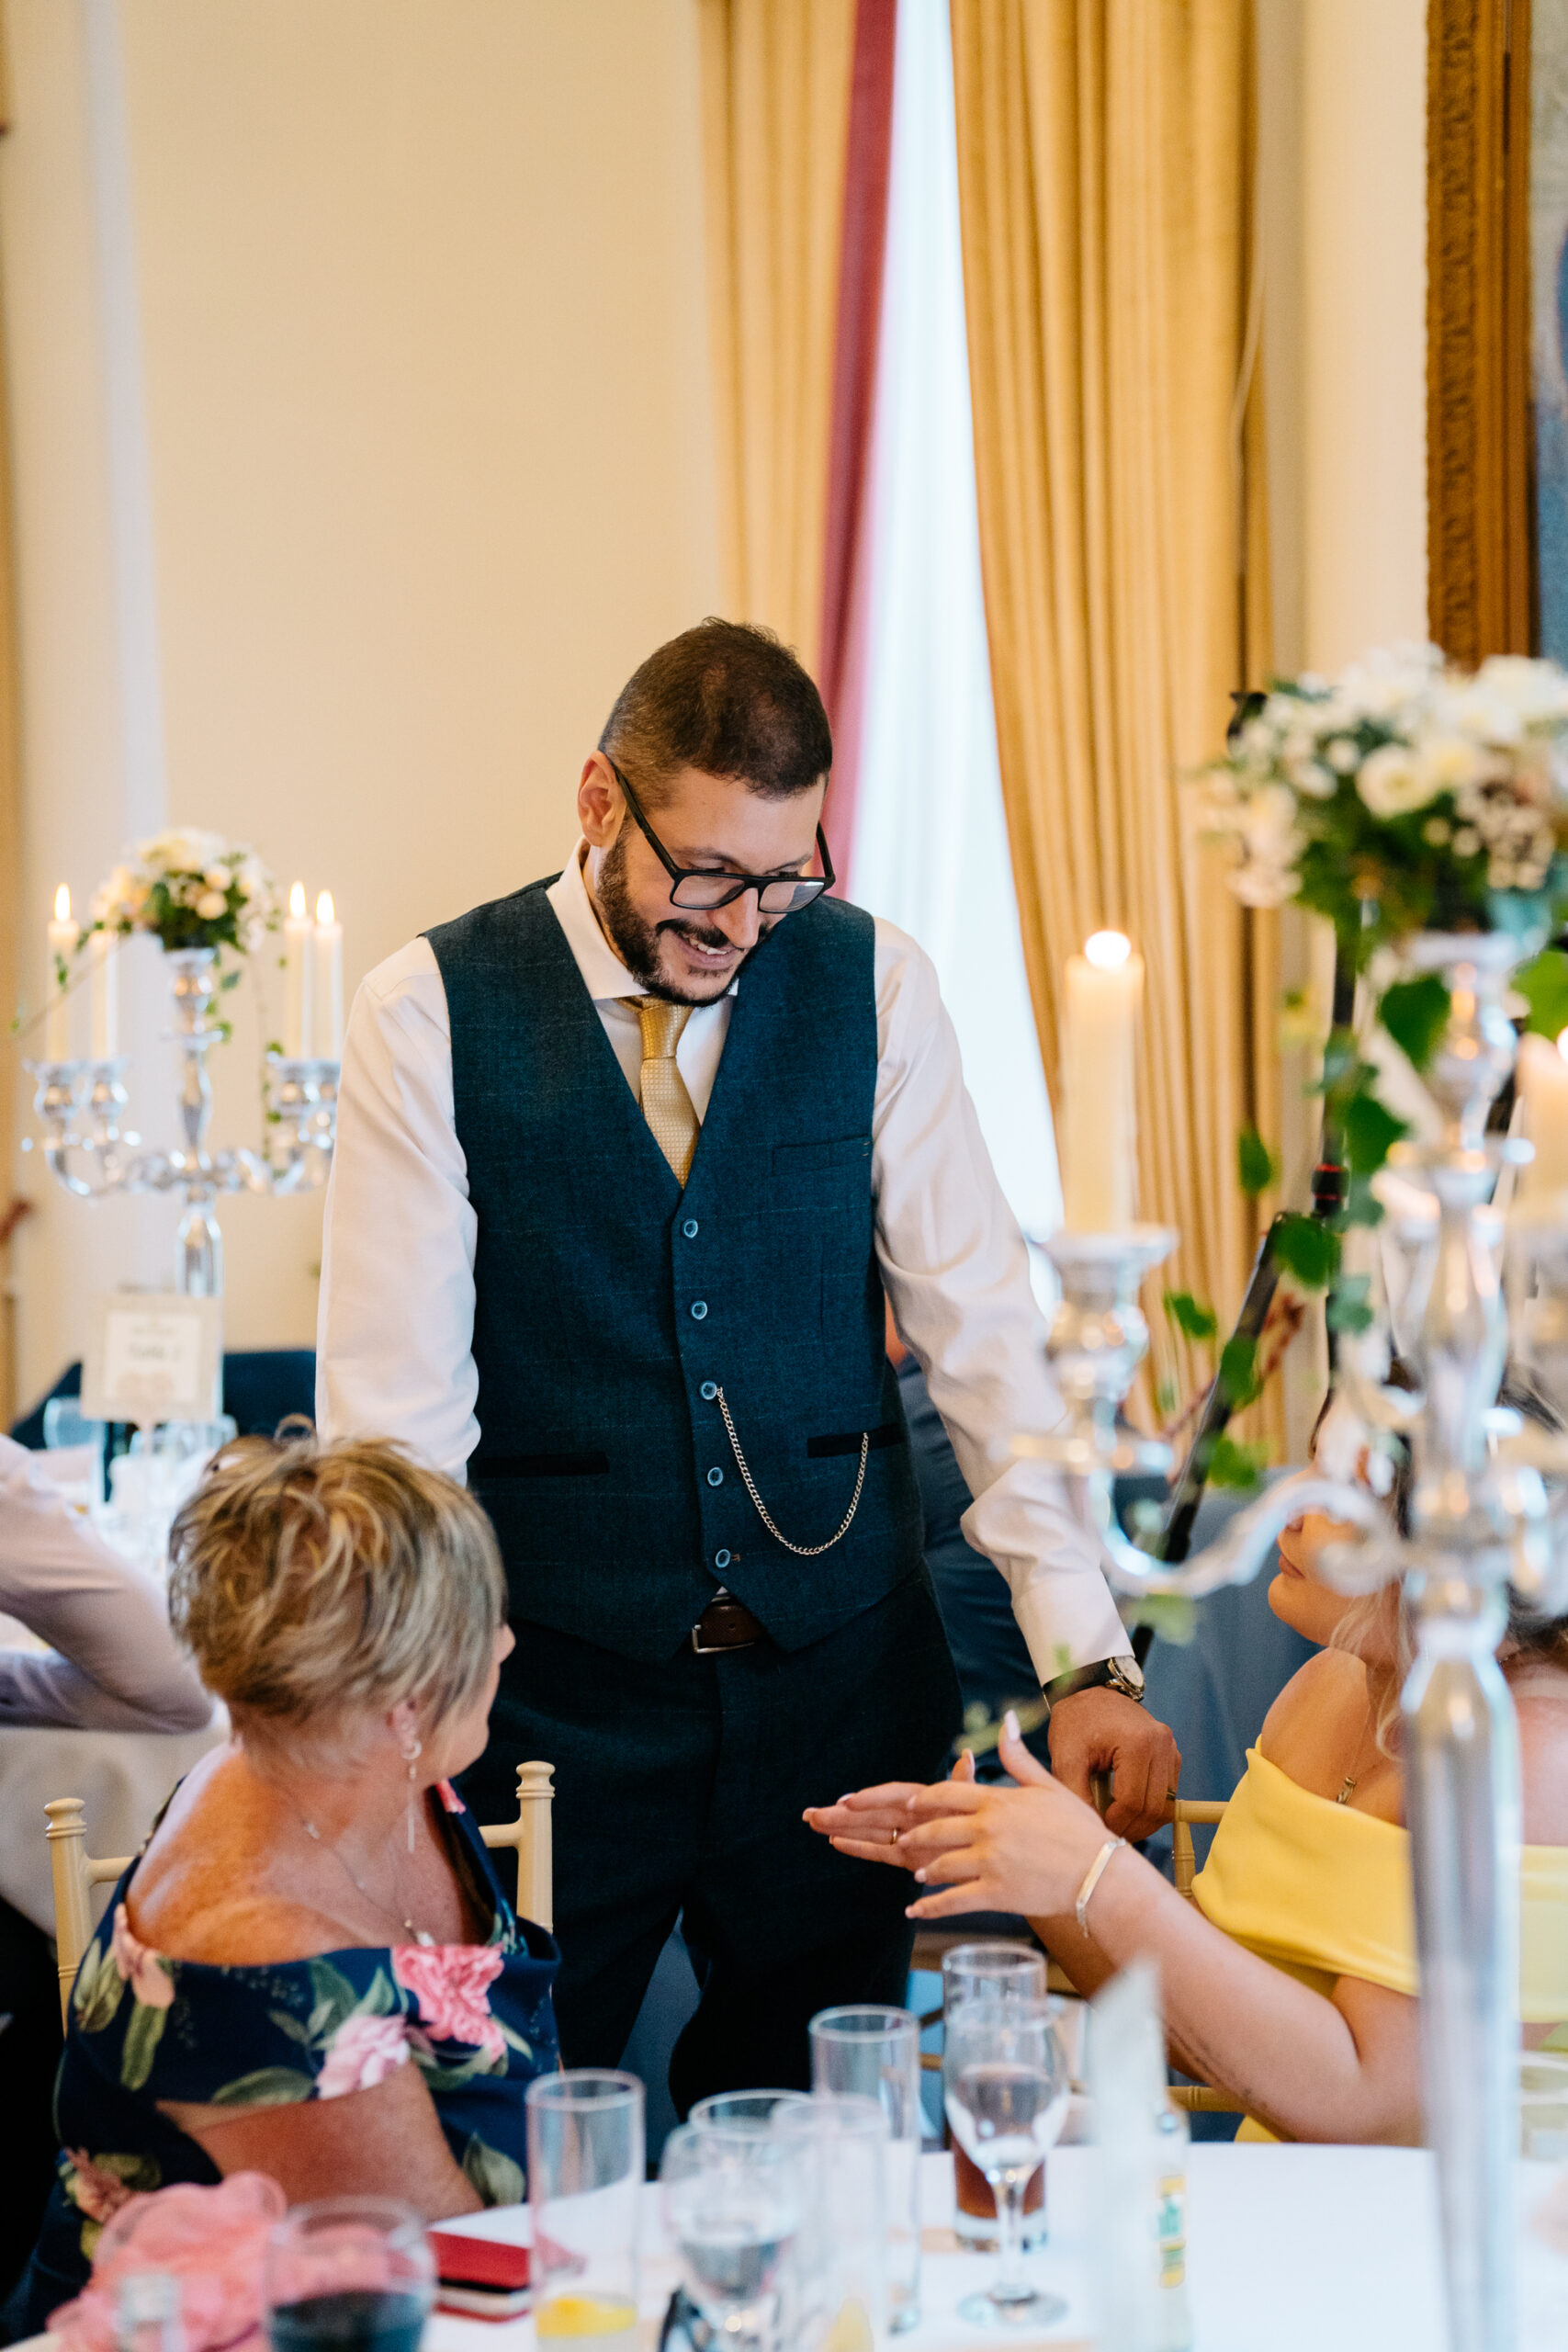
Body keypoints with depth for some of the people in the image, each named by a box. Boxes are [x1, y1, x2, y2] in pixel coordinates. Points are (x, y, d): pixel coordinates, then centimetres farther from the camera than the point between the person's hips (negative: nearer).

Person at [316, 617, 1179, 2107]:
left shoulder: (872, 986, 0)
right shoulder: (429, 1013, -6)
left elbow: (980, 1329, -2)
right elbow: (391, 1402, -7)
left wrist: (1086, 1658, -8)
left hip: (838, 1672, 2)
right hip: (555, 1692, -2)